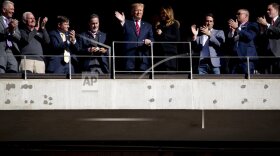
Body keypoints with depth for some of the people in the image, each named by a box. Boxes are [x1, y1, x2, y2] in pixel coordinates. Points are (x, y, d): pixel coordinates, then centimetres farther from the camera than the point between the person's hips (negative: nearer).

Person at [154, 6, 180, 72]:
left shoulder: (174, 24, 5)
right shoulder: (159, 24, 20)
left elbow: (177, 38, -7)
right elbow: (155, 39, 23)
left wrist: (162, 34, -8)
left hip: (170, 53, -5)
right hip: (159, 53, 5)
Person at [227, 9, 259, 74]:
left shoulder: (252, 25, 8)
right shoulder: (235, 26, 23)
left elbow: (250, 37, -11)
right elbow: (230, 41, 14)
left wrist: (237, 28, -8)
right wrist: (232, 30, 1)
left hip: (247, 59, -5)